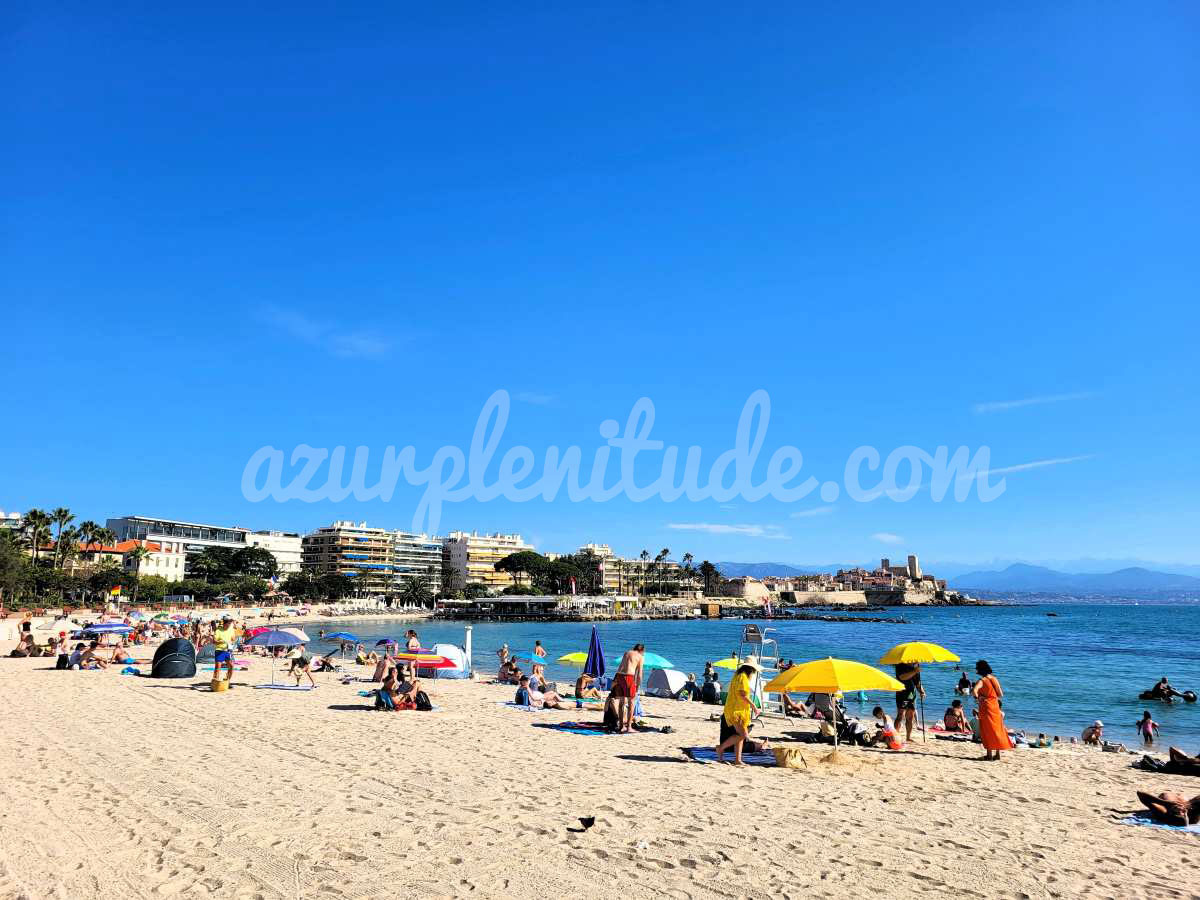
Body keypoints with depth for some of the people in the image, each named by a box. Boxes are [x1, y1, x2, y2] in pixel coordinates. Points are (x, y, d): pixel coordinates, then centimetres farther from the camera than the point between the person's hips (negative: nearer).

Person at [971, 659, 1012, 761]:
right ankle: (997, 754, 17)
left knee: (987, 731, 2)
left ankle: (989, 754, 3)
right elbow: (1001, 695, 7)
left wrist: (977, 698, -13)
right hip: (995, 707, 6)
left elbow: (974, 690, -30)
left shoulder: (982, 680, -13)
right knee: (997, 730, 13)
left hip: (986, 708, -6)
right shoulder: (994, 679, 6)